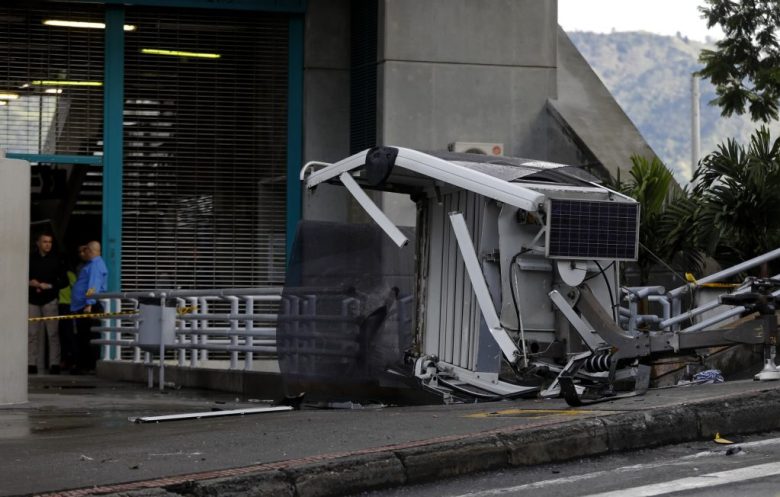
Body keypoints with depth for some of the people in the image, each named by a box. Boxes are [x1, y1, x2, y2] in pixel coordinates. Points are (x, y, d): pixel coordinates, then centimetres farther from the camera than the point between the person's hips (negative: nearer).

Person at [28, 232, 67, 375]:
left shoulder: (55, 260, 6)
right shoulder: (30, 259, 8)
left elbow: (63, 281, 6)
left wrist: (49, 286, -9)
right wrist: (30, 283, -8)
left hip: (49, 300, -1)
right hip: (32, 300, 1)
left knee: (53, 333, -6)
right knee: (32, 333, 0)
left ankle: (54, 364, -7)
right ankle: (32, 364, 3)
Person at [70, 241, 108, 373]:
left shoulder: (96, 265, -11)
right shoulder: (91, 264, 21)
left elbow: (94, 286, -22)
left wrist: (89, 304, -29)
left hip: (90, 308, -11)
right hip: (81, 308, 11)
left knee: (88, 338, -9)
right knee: (81, 338, 12)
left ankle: (91, 366, -9)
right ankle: (81, 365, 15)